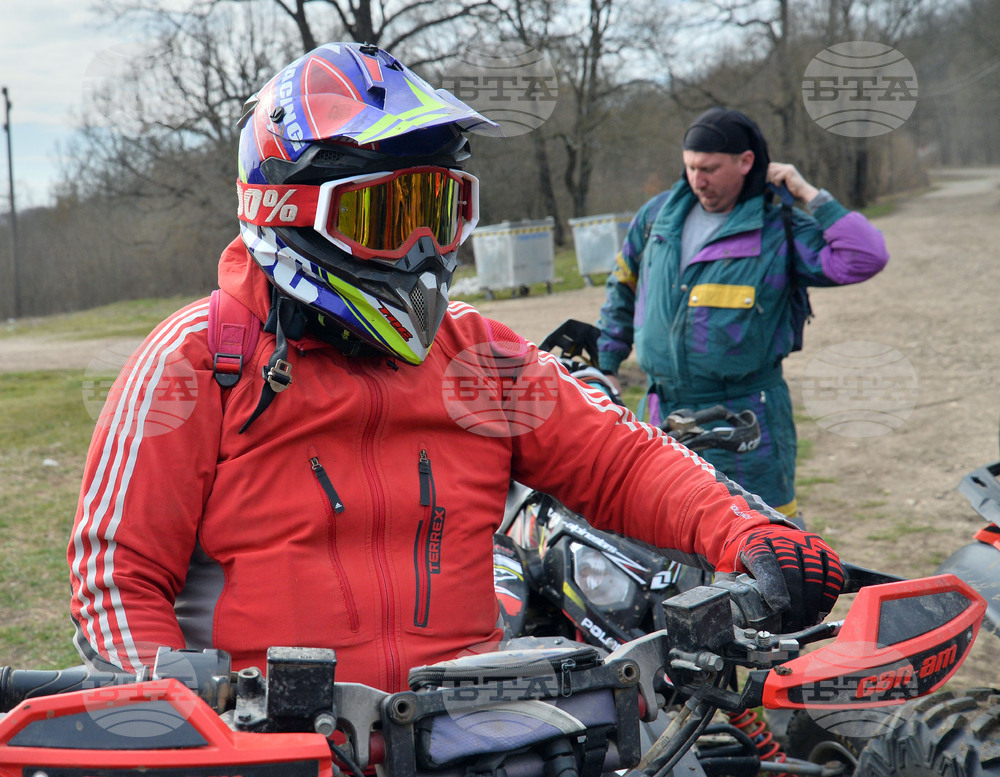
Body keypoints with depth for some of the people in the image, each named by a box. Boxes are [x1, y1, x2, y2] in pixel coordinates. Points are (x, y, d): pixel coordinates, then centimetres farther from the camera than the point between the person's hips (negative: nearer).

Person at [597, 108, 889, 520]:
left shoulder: (780, 232, -6)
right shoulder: (660, 214, 8)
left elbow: (866, 257, -18)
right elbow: (624, 285, 21)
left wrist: (811, 195, -14)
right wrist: (605, 364, 20)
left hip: (746, 417, -4)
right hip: (667, 413, 5)